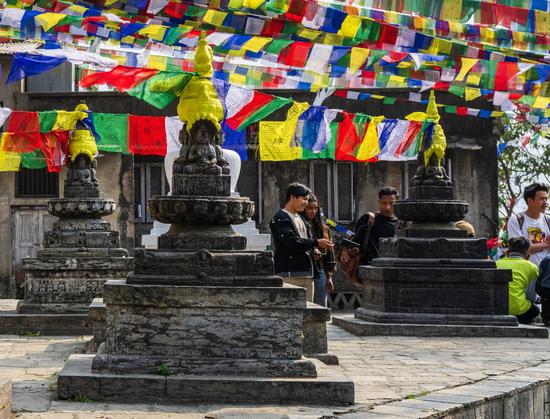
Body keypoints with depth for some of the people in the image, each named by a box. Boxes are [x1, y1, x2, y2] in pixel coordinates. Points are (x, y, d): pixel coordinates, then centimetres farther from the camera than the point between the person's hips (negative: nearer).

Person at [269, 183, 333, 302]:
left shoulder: (299, 218, 24)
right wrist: (316, 243, -16)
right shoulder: (281, 218, -6)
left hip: (306, 274, 9)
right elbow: (291, 241, -18)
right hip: (289, 274, -9)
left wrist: (313, 250, 11)